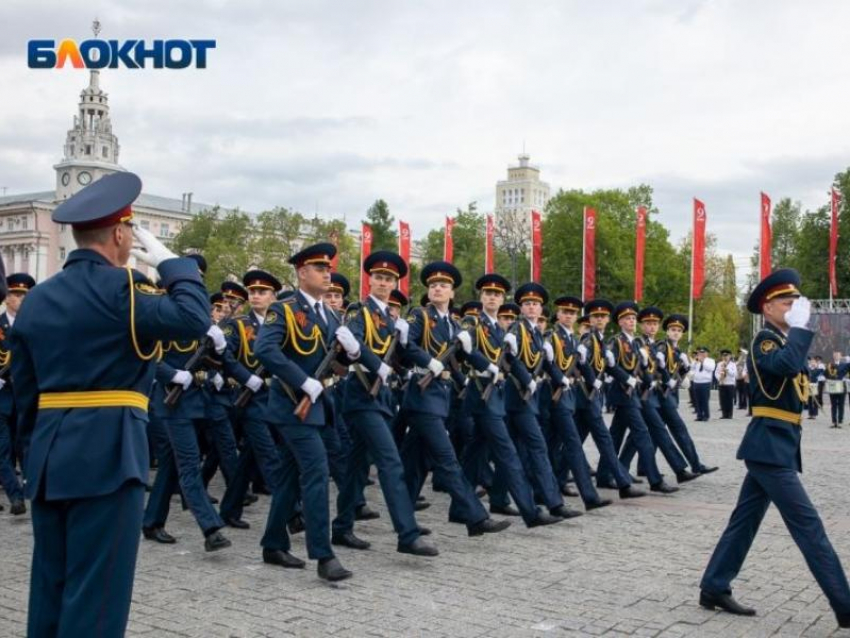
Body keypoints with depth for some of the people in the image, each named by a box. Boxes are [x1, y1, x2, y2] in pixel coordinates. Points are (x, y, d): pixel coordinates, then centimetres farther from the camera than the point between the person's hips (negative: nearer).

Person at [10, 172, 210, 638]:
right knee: (95, 591, -1)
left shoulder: (36, 298, 12)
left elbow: (24, 388, 15)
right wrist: (169, 261, -6)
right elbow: (194, 318, -20)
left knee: (50, 584, 17)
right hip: (107, 451, -7)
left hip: (48, 455, 8)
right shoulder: (118, 287, -12)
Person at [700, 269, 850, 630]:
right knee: (808, 525, -7)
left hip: (774, 445, 10)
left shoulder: (782, 340, 18)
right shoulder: (765, 340, -11)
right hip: (771, 446, -10)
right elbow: (788, 365, -32)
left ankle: (714, 589, 17)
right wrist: (799, 326, -22)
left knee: (745, 520, 11)